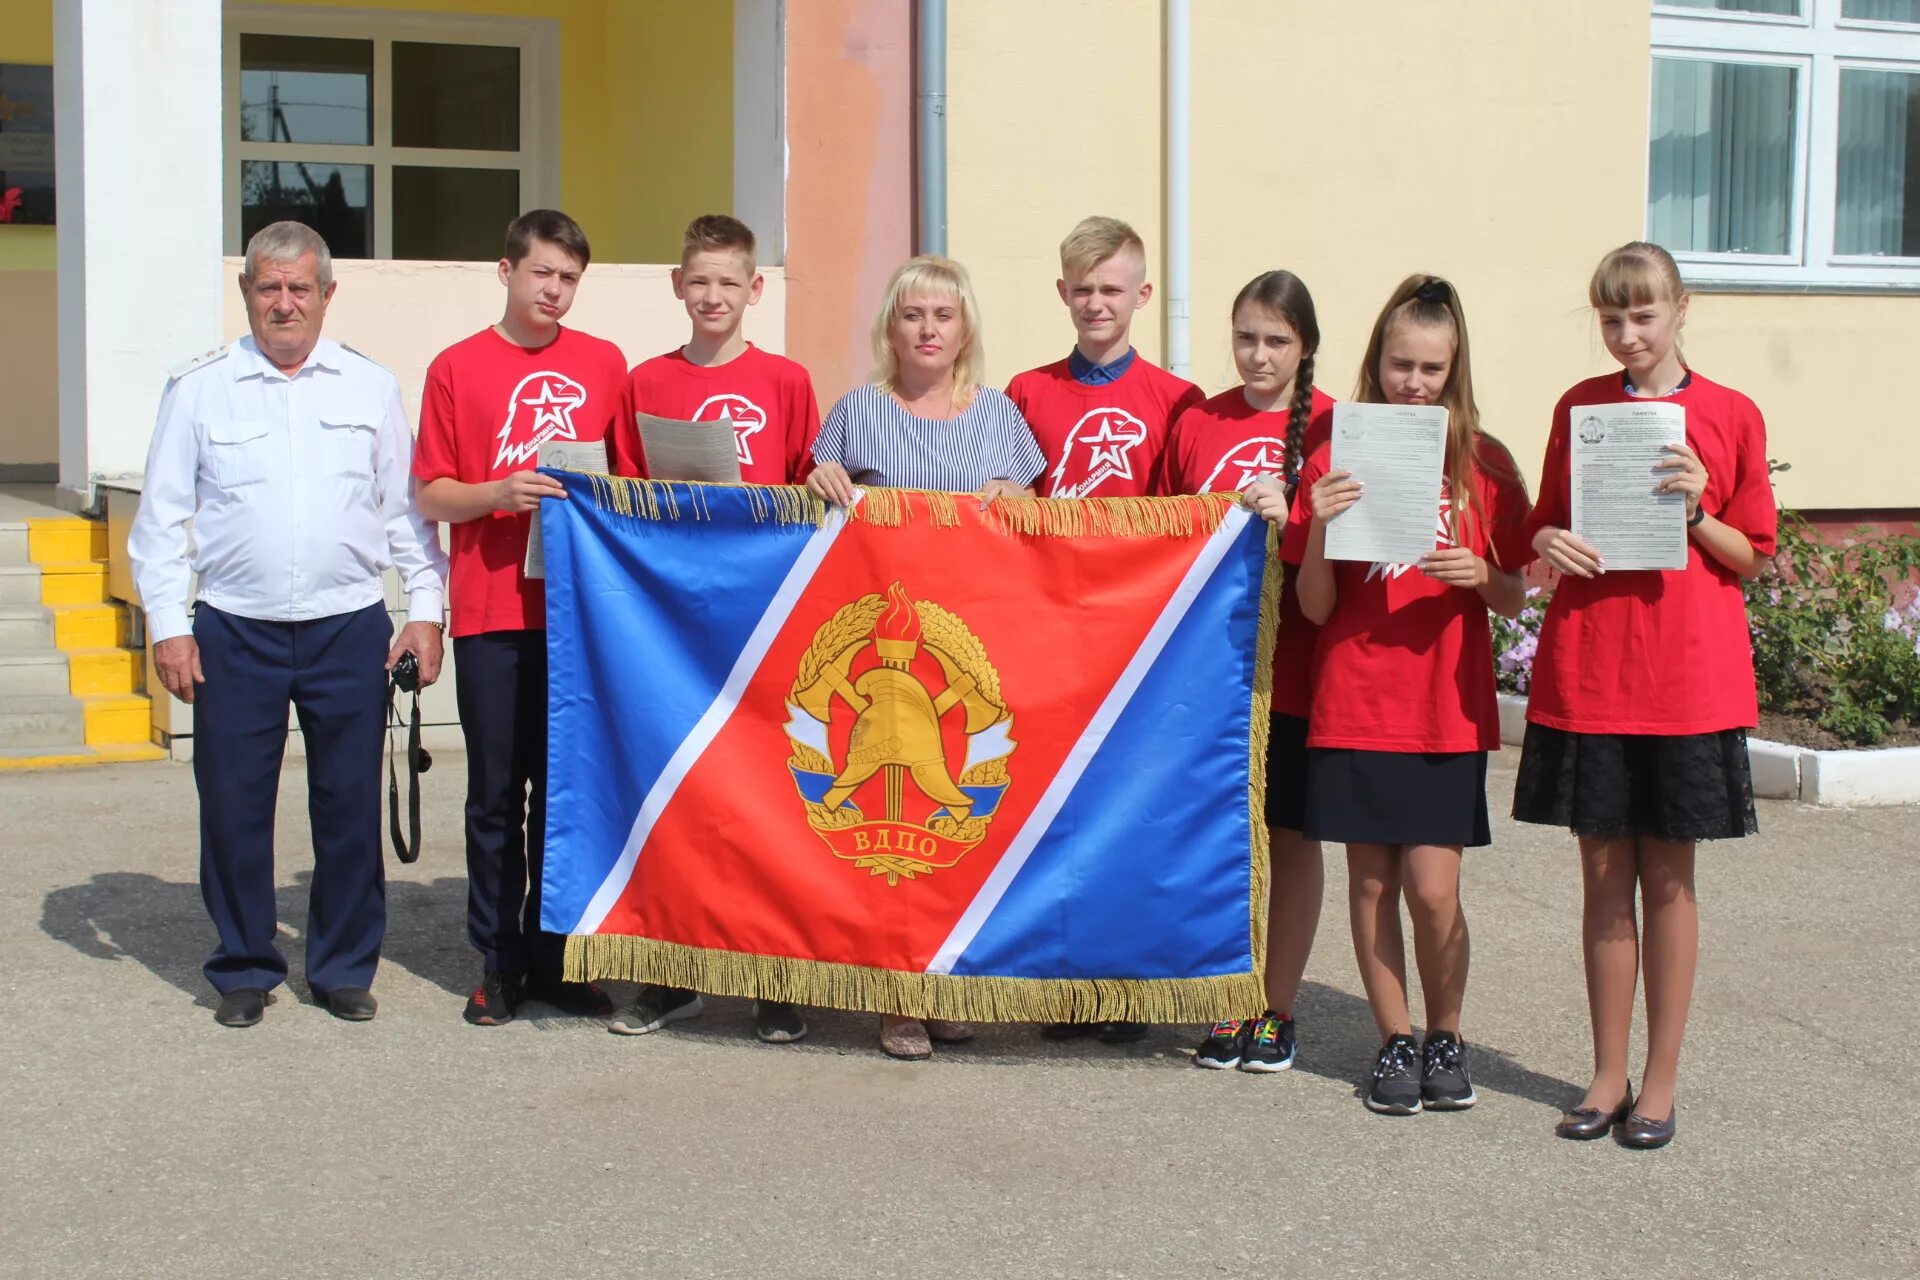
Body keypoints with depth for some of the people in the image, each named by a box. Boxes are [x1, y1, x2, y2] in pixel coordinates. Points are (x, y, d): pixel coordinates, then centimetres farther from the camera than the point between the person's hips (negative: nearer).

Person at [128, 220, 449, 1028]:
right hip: (234, 634, 0)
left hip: (350, 629, 1)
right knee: (233, 807, 4)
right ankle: (244, 969, 19)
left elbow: (406, 507, 10)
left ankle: (345, 967, 19)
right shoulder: (199, 390, 5)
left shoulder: (371, 389, 8)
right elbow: (161, 517, 5)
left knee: (350, 806, 5)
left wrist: (426, 607, 2)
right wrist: (167, 625, -2)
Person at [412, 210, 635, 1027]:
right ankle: (498, 963, 13)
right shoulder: (458, 367, 3)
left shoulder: (604, 365, 10)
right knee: (497, 792, 3)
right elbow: (430, 495, 3)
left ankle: (555, 958, 16)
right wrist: (497, 493, -14)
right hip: (493, 612, -2)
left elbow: (630, 481, 17)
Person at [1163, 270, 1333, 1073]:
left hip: (1292, 661, -2)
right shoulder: (1198, 424, 6)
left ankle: (1278, 1009, 18)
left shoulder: (1332, 429, -3)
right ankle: (1229, 1005, 18)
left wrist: (1289, 524, -19)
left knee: (1291, 832, 6)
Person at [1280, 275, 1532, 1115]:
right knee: (1371, 882, 5)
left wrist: (1480, 576, -14)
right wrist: (1316, 532, -17)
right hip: (1354, 706, 1)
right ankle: (1394, 1042, 21)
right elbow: (1315, 608, 0)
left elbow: (1515, 601, 7)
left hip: (1448, 708, 0)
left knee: (1433, 889, -5)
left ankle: (1446, 1038, 17)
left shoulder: (1484, 466, 3)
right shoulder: (1337, 458, 2)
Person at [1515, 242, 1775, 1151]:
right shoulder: (1577, 408, 7)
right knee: (1603, 872, 7)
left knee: (1668, 875, 4)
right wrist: (1548, 543, -7)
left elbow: (1752, 558, 4)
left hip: (1688, 674, -2)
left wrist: (1697, 513, -13)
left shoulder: (1730, 417, 1)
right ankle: (1609, 1074, 17)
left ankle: (1660, 1079, 14)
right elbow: (1545, 524, 14)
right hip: (1587, 668, 2)